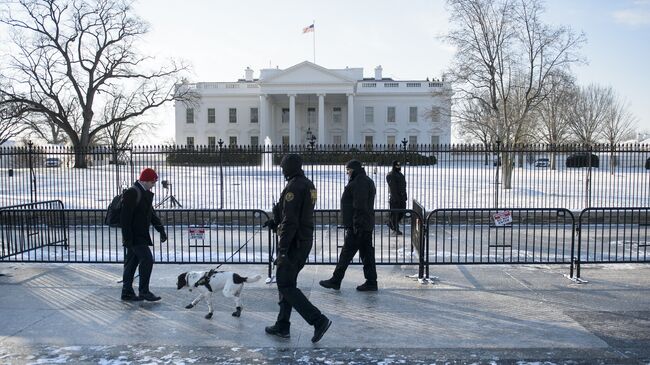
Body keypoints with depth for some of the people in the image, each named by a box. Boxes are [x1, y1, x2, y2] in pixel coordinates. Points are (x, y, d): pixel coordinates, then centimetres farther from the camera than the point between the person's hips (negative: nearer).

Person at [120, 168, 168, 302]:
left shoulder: (145, 193, 14)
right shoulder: (132, 193, -16)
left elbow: (151, 214, 21)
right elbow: (125, 217, -20)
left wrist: (161, 229, 15)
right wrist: (127, 238, -22)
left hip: (140, 235, 10)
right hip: (134, 236, -10)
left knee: (132, 263, 13)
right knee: (147, 259, -11)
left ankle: (127, 292, 20)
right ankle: (144, 291, -3)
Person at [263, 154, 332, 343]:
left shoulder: (293, 187, -18)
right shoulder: (309, 185, 12)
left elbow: (290, 220, -23)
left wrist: (283, 248, -22)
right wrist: (275, 222, 24)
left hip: (293, 242, -10)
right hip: (305, 240, 10)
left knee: (285, 285, -3)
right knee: (287, 283, 17)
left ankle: (318, 320, -7)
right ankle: (282, 326, 24)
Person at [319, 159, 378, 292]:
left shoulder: (359, 182, -15)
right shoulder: (367, 181, 19)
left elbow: (360, 206, -23)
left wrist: (356, 224, -24)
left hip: (357, 226, -10)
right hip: (367, 225, 10)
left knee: (346, 253, -3)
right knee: (367, 254, 10)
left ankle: (335, 281, 5)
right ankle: (371, 282, 14)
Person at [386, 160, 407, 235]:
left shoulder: (400, 174, 18)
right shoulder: (390, 175, -8)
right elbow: (392, 187, -15)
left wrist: (405, 196, 16)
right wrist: (395, 197, -20)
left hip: (402, 197, 8)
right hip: (394, 197, -8)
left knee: (402, 212, 8)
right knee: (395, 213, -2)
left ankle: (391, 224, 25)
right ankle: (396, 229, 4)